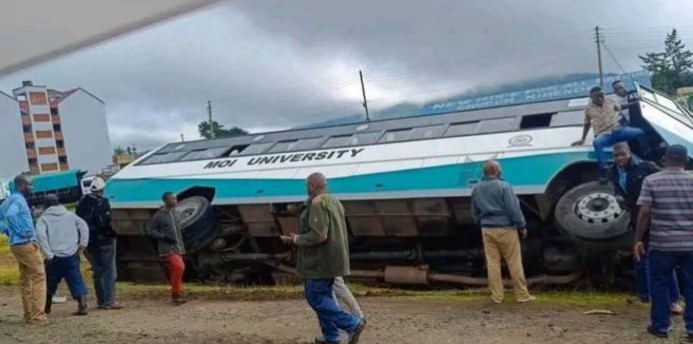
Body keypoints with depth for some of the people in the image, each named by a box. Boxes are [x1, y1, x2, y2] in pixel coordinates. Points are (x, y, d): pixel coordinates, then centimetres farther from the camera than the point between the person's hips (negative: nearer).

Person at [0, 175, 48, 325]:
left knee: (26, 280, 13)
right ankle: (37, 315, -6)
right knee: (39, 277, -5)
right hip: (27, 244, -9)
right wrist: (22, 231, -24)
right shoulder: (18, 199, -13)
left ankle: (29, 316, 17)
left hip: (16, 245, 9)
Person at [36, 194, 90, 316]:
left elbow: (41, 235, -13)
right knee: (76, 281, 2)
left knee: (50, 283, 16)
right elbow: (84, 226, 2)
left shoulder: (43, 218, 4)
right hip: (71, 255, 2)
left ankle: (46, 307, 30)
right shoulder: (70, 215, 14)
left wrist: (48, 254, -13)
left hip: (55, 257, -2)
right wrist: (83, 244, -1)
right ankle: (83, 306, -11)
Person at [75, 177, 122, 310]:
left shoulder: (82, 203, 6)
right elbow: (106, 223, -22)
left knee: (98, 271, 15)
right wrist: (113, 233, -6)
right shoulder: (103, 203, -15)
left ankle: (101, 301, 18)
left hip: (89, 242, 6)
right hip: (104, 241, -6)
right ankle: (109, 301, -2)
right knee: (109, 271, 1)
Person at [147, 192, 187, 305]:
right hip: (167, 248, -6)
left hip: (178, 247, 7)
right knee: (179, 266, -21)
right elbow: (150, 230, -5)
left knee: (176, 269, 11)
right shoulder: (159, 216, -7)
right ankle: (176, 293, -10)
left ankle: (176, 295, 22)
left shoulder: (177, 213, 11)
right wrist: (164, 237, -15)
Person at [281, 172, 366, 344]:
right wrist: (299, 237, 18)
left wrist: (297, 240, -10)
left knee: (315, 298, -2)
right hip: (330, 258, 10)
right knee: (324, 296, 17)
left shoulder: (318, 203, -19)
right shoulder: (333, 201, 12)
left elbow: (318, 235, -26)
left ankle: (353, 324, -8)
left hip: (319, 260, -10)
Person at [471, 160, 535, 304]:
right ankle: (522, 295, 9)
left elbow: (475, 212, 16)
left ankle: (497, 296, 10)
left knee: (492, 263, 7)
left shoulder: (476, 189, 7)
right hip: (505, 228, -5)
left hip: (487, 230, 5)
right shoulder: (503, 186, -12)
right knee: (514, 262, 3)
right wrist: (522, 226, -4)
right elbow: (513, 209, -13)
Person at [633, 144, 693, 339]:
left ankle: (660, 326, 18)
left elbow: (644, 213, -8)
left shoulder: (651, 181, -4)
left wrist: (638, 239, -1)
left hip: (661, 244, -1)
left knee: (659, 285, 11)